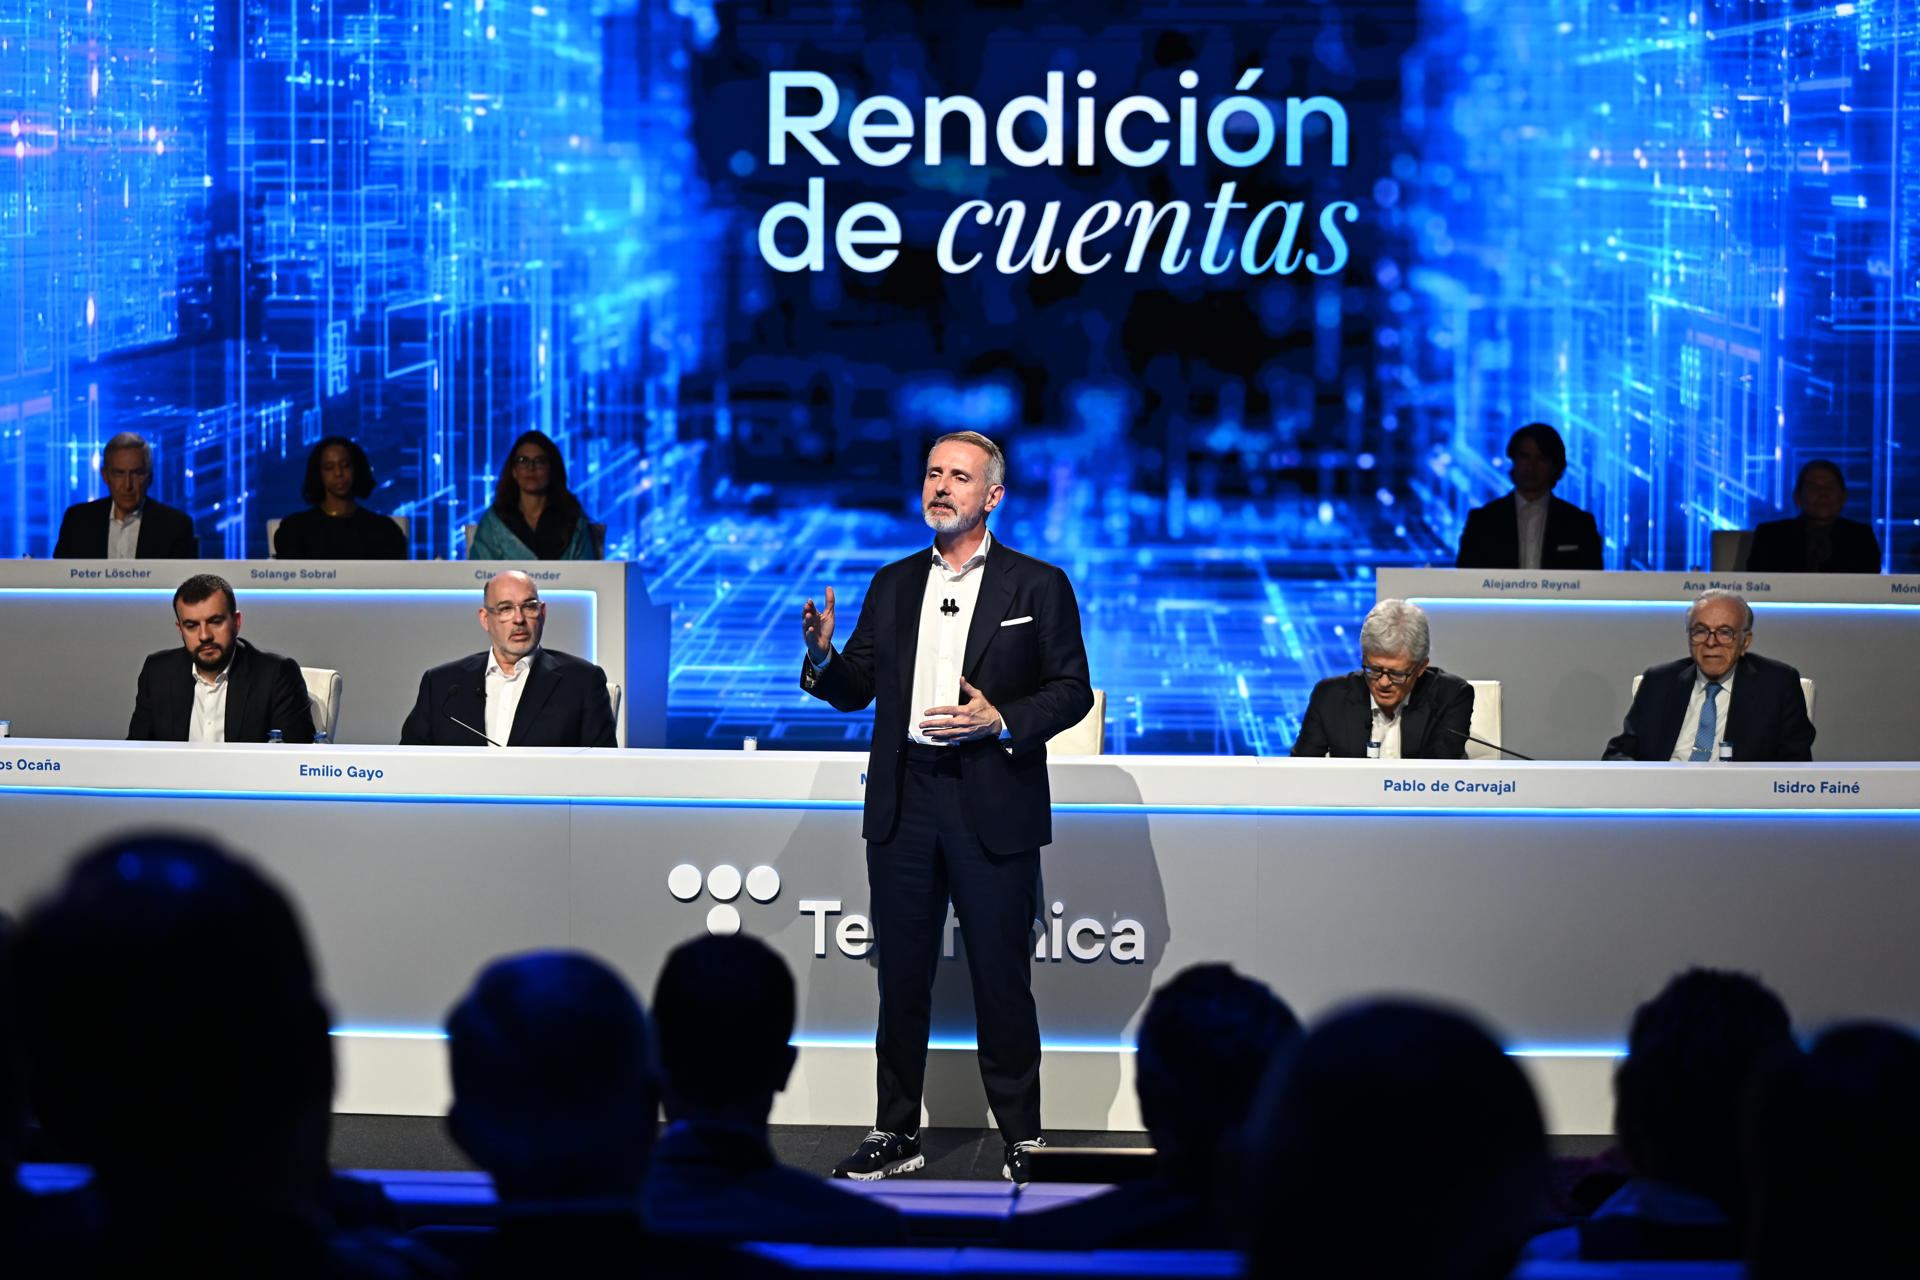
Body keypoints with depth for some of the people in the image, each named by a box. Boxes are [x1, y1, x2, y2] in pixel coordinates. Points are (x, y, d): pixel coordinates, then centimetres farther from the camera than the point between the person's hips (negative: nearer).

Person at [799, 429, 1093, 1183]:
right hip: (903, 806, 4)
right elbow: (856, 690, 13)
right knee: (901, 978, 8)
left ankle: (1022, 1136, 10)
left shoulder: (1038, 586, 2)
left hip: (992, 808, -4)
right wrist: (822, 655, -8)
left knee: (1002, 977, 0)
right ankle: (896, 1134, 17)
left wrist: (1001, 721, -16)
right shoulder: (893, 585, 13)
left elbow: (1072, 690, -1)